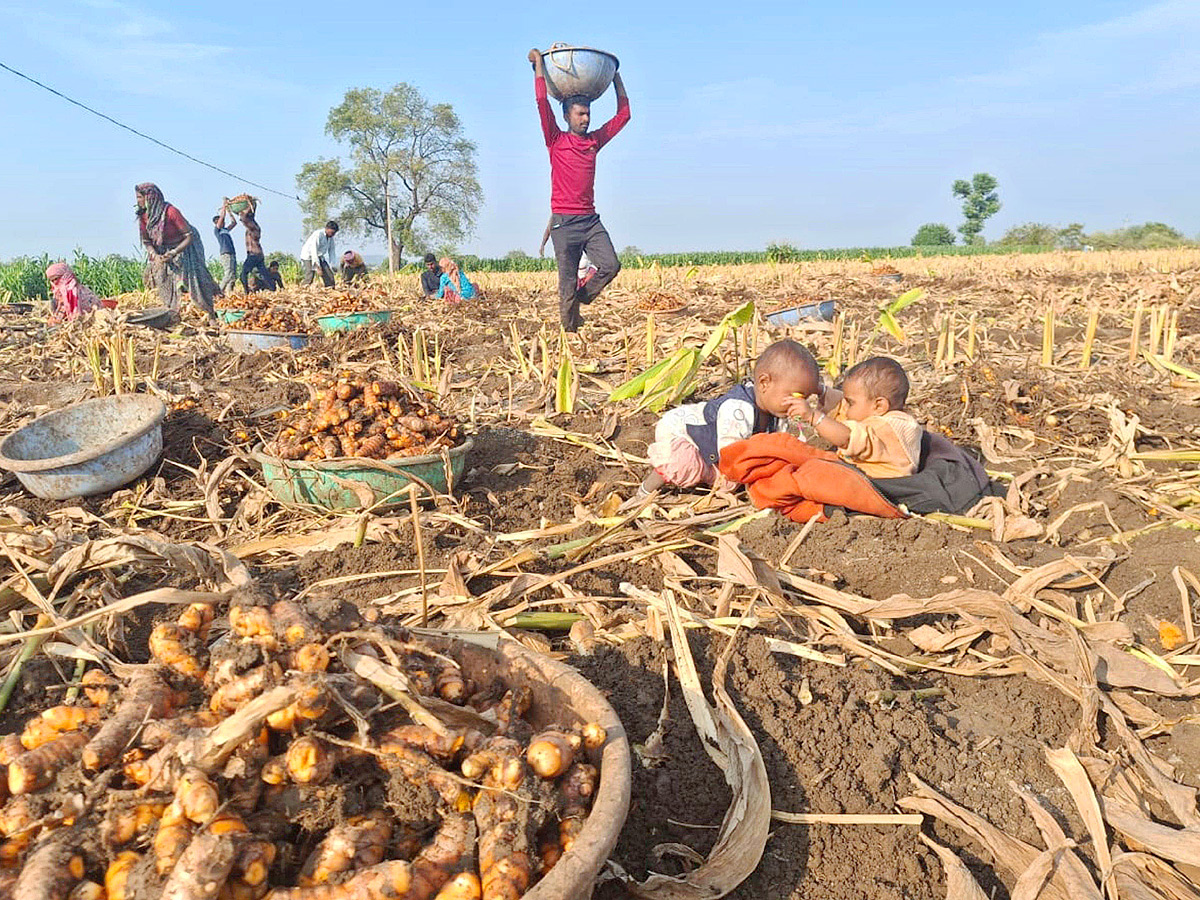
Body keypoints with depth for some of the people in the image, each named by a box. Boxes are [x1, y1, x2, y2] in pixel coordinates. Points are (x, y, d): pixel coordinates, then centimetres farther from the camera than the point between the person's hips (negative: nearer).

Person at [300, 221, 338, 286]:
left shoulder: (330, 237, -1)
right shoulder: (318, 234, -23)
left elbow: (332, 251, 6)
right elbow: (314, 251, -29)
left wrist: (331, 266, -3)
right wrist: (317, 267, -34)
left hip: (319, 257, 7)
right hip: (308, 257, -7)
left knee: (329, 276, -6)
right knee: (309, 278, -20)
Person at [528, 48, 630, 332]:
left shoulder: (594, 141, 15)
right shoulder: (556, 141, 3)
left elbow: (623, 115, 20)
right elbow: (542, 101, -6)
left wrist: (615, 77, 22)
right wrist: (539, 63, -1)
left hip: (590, 220, 4)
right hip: (564, 222, -4)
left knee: (611, 266, -13)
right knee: (568, 282, -2)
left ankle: (581, 297, 13)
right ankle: (570, 328, 14)